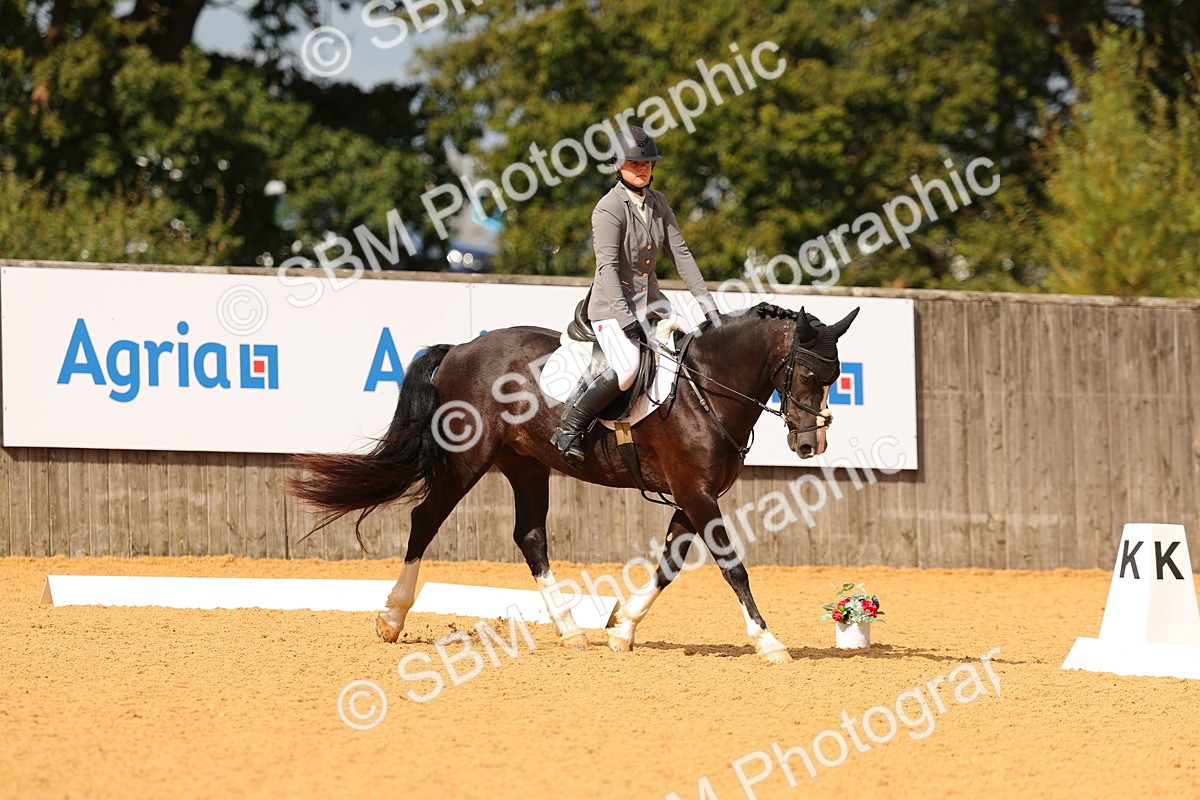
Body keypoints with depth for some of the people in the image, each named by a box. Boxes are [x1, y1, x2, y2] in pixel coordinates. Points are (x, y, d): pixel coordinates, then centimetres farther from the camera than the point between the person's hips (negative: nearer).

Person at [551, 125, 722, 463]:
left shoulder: (658, 203, 9)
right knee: (627, 368, -31)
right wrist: (625, 317, -31)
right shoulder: (609, 208, -13)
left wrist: (706, 302, 2)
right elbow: (607, 266, -22)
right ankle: (570, 426, -18)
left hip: (650, 301, 8)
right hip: (611, 304, -8)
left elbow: (680, 254, 9)